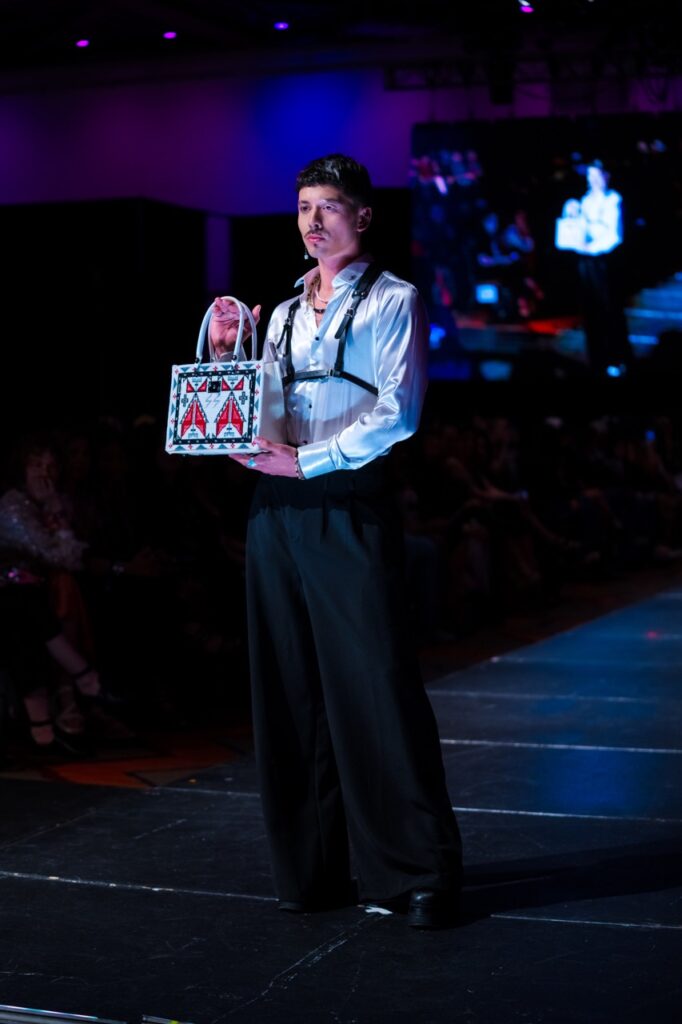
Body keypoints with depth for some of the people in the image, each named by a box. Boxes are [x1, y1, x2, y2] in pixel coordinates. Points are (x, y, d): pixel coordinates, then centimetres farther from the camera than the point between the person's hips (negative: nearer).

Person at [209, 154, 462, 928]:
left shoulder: (392, 301, 1)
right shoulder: (284, 312, 19)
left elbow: (398, 412, -11)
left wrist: (308, 460, -17)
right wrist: (222, 354, 5)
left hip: (349, 508, -6)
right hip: (277, 511, 6)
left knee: (376, 686, -7)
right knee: (289, 690, 6)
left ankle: (420, 871, 2)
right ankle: (313, 865, 16)